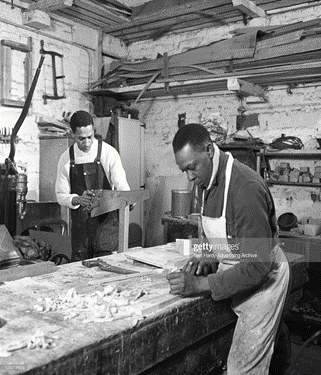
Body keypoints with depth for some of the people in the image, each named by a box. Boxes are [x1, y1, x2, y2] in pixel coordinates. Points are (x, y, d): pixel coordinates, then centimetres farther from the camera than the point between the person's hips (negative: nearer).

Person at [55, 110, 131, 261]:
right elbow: (61, 196, 3)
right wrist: (78, 199, -18)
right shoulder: (66, 158, 2)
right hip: (79, 224, 3)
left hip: (105, 220, -2)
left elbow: (122, 186, -8)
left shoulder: (109, 153, -6)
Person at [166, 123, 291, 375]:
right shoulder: (210, 181, 1)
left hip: (262, 279, -8)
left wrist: (201, 284, -28)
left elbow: (258, 264, -29)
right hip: (239, 279, 8)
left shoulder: (246, 187, -29)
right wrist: (207, 258, -5)